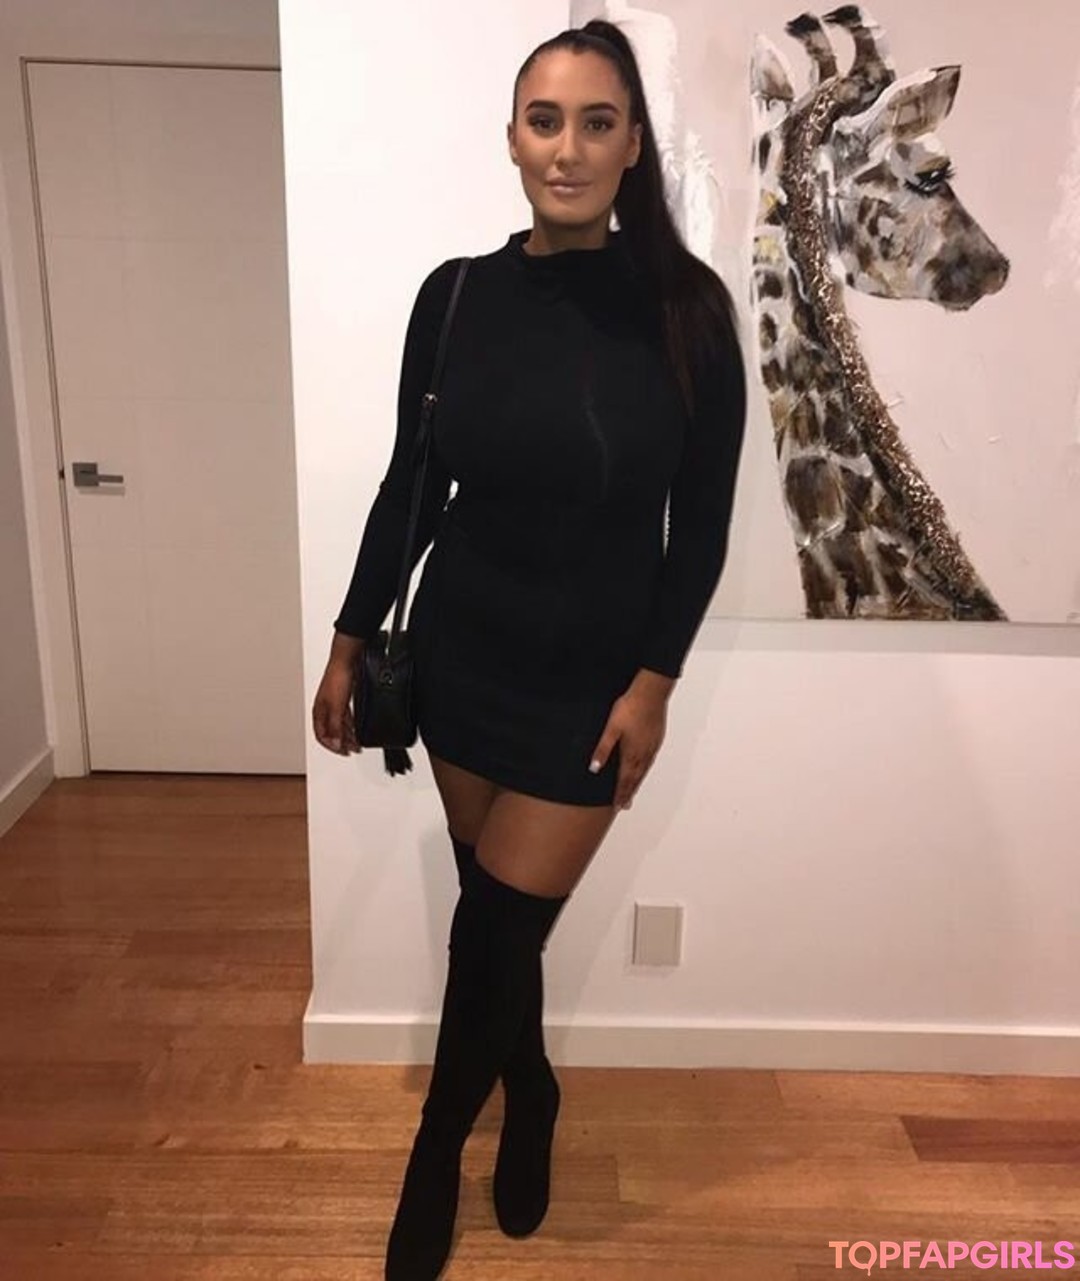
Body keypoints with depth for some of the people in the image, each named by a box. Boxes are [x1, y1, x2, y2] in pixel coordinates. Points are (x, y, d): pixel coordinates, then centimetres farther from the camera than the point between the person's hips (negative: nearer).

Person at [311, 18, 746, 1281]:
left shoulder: (684, 308, -8)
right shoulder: (456, 296, -2)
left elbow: (702, 517, -5)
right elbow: (410, 483, 4)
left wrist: (654, 679, -9)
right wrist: (350, 642, 5)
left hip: (592, 677, -2)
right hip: (462, 655, 3)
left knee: (495, 927, 3)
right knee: (495, 913, 13)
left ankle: (436, 1150, 32)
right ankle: (530, 1094, 43)